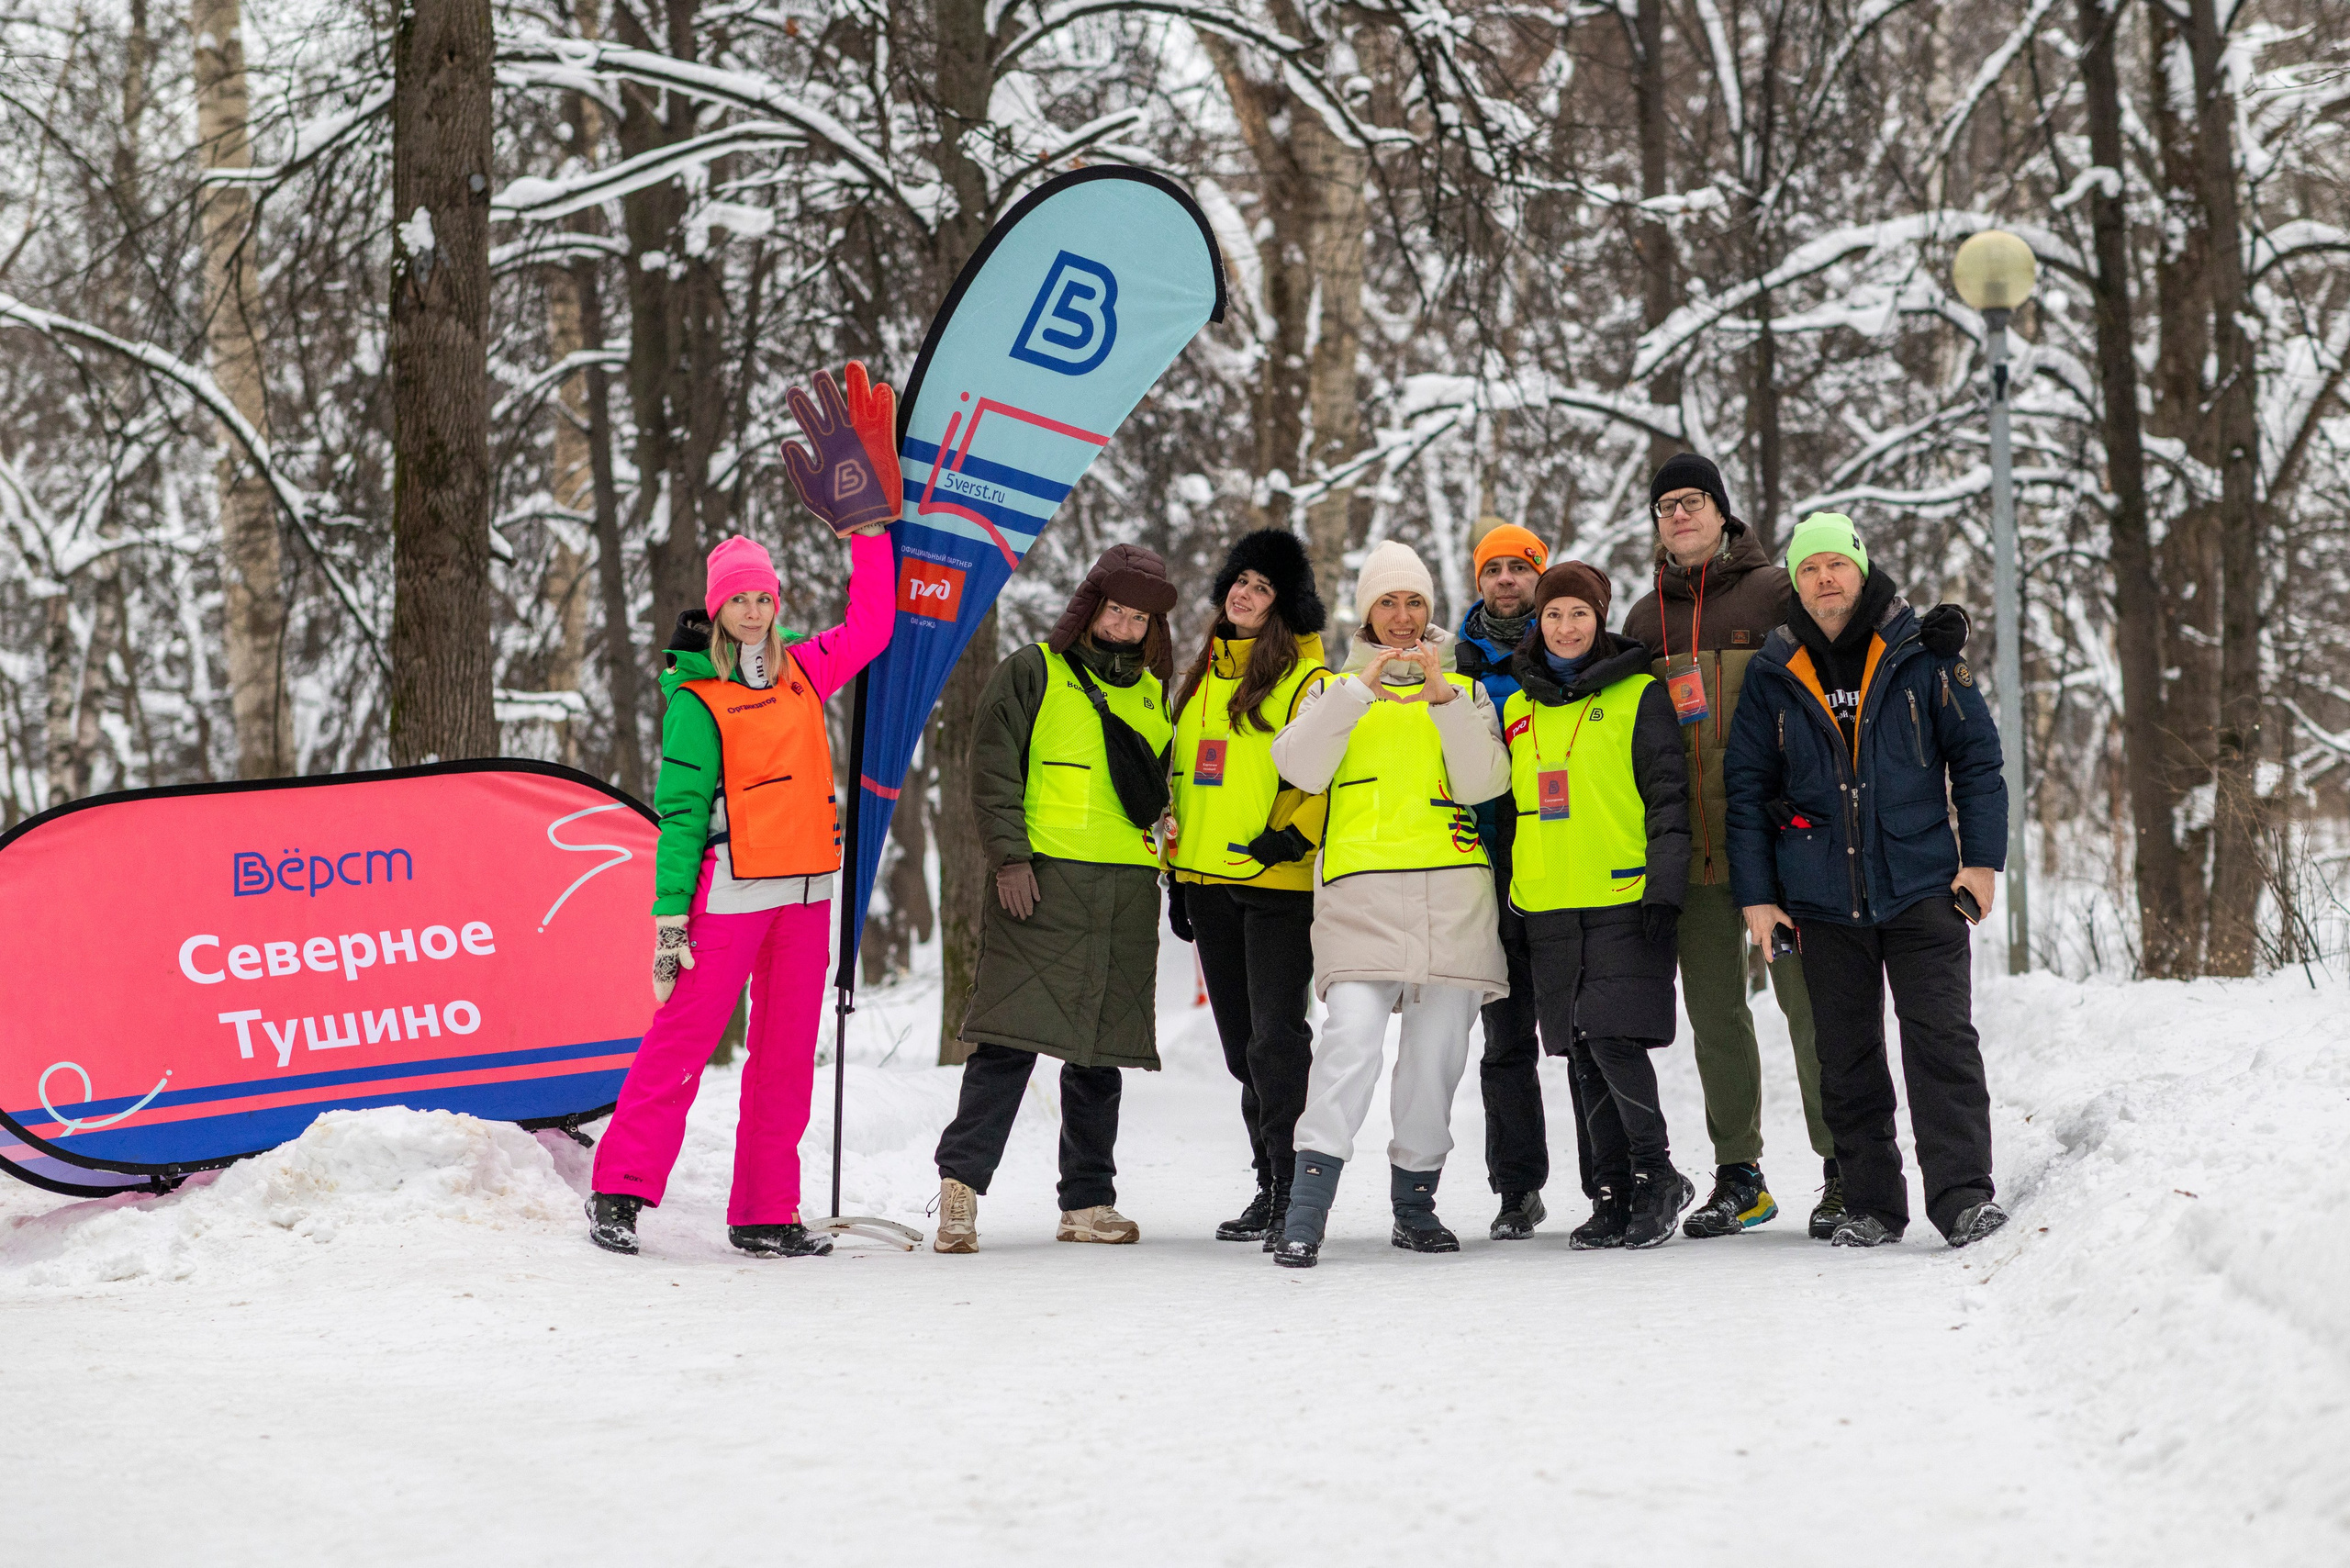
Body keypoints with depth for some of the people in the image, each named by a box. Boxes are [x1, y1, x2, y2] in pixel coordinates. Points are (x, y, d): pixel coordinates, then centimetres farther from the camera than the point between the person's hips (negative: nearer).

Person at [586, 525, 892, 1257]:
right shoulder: (695, 698, -3)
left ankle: (766, 1213, 10)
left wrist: (870, 537, 19)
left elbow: (869, 627, 24)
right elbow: (679, 811, -7)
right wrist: (670, 916, -12)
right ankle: (619, 1188, 1)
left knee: (787, 1056, 6)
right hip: (730, 894, -6)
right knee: (682, 1040, -6)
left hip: (805, 893, 6)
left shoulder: (798, 671, 13)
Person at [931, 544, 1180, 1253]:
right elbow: (994, 770, -4)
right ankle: (961, 1182, -11)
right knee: (1014, 1034, -13)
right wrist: (1009, 856, -13)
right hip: (1044, 881, -5)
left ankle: (1088, 1203, 13)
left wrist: (1165, 861, 16)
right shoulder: (1032, 673, 2)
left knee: (1101, 1049, 8)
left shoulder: (1152, 692, 19)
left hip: (1129, 891, 5)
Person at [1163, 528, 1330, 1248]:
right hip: (1209, 881, 7)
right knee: (1243, 1045, 10)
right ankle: (1271, 1186, 17)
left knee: (1275, 1039, -12)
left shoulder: (1305, 678, -3)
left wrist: (1294, 834, -22)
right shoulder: (1203, 675, 18)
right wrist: (1176, 871, 19)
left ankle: (1292, 1189, -9)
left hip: (1277, 884, -7)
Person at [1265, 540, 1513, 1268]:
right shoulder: (1336, 690, 16)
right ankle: (1305, 1212, -21)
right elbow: (1301, 768, -4)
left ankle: (1414, 1202, 13)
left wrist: (1444, 695, -10)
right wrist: (1363, 687, -10)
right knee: (1352, 1035, -19)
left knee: (1438, 1050, 0)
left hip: (1453, 889, 2)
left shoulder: (1465, 689, 18)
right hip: (1362, 886, -2)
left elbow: (1483, 783, 0)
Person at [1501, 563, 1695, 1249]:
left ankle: (1656, 1176, 0)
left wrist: (1664, 890, -12)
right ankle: (1613, 1196, 11)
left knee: (1614, 1038, -14)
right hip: (1550, 909, 5)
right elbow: (1505, 806, 23)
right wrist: (1508, 903, 18)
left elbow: (1669, 795, -4)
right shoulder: (1517, 708, 16)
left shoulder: (1639, 695, 0)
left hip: (1624, 900, -5)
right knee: (1584, 1053, 5)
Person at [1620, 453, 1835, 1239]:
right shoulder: (1644, 619, 15)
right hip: (1690, 843, 5)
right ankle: (1738, 1175, 15)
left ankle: (1843, 1170, 1)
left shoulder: (1776, 592, 1)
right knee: (1713, 1007, 7)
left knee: (1806, 995, -5)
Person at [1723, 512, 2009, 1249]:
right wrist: (1756, 893, 4)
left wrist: (1982, 857, -3)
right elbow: (1746, 787, 10)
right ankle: (1870, 1202, 13)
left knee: (1941, 1041, -10)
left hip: (1922, 889, -2)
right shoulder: (1773, 674, 7)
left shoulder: (1922, 656, 2)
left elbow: (1977, 757, 5)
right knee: (1846, 1058, 6)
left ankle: (1963, 1195, -8)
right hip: (1824, 900, 2)